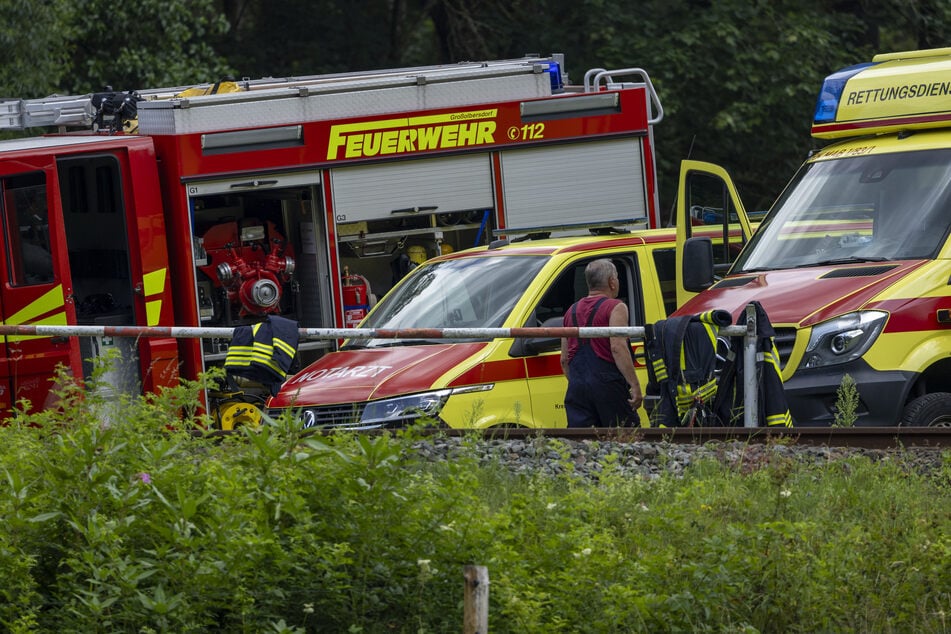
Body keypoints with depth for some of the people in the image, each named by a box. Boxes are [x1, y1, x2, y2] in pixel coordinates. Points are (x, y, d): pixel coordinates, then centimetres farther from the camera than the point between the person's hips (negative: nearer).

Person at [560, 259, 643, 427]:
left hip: (577, 387, 6)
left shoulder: (572, 311, 17)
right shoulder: (615, 308, -3)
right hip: (608, 385, -6)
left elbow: (564, 360, 19)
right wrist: (635, 386, -16)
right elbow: (618, 347, -16)